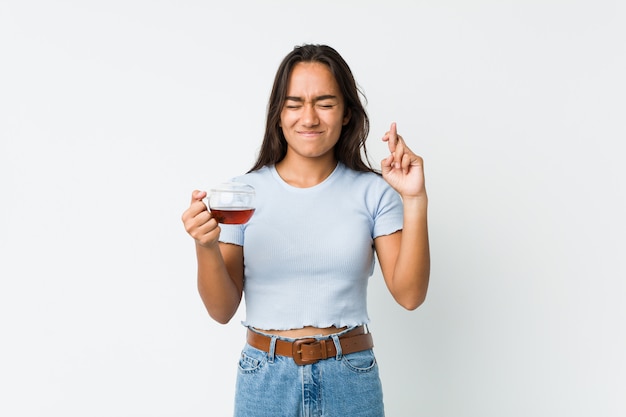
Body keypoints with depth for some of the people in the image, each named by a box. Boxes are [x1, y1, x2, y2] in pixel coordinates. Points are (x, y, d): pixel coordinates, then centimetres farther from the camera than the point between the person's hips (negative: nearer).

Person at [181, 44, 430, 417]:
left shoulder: (373, 191, -3)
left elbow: (409, 295, -9)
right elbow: (223, 310, -3)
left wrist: (415, 202, -17)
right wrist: (206, 247, -21)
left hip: (351, 382, 0)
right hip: (265, 381, 0)